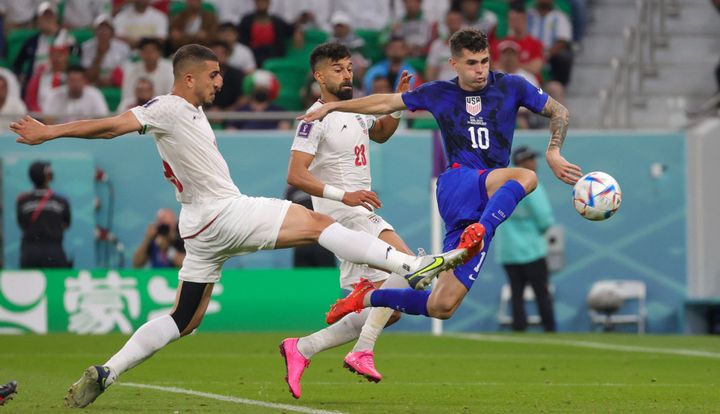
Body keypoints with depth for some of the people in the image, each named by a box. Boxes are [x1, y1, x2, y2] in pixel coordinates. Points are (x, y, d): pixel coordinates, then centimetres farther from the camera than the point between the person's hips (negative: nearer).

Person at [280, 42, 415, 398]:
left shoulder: (356, 111, 16)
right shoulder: (317, 119, -11)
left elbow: (381, 133, 38)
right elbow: (296, 175, -19)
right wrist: (343, 195, -29)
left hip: (364, 214, 9)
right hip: (342, 214, -9)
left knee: (385, 310, 6)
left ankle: (300, 349, 9)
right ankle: (362, 352, -25)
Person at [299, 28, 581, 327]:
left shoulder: (511, 87, 8)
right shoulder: (439, 94, 10)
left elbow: (559, 112, 13)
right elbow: (387, 103, 21)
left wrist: (553, 152, -5)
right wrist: (332, 106, 23)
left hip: (485, 208, 2)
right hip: (457, 185, -2)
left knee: (441, 308, -5)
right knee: (525, 177, -34)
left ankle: (368, 297, 14)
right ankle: (479, 235, -52)